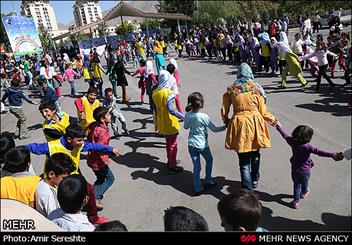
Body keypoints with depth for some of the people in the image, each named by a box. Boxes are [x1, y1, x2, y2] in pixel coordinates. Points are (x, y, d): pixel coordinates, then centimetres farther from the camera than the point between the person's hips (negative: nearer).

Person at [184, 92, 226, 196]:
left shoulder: (187, 115, -7)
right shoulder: (204, 117, -20)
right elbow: (214, 129, -10)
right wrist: (225, 126, 1)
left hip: (191, 145, 3)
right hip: (202, 145, -3)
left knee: (196, 166, 11)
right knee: (209, 160, 25)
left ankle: (197, 188, 17)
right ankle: (208, 181, 36)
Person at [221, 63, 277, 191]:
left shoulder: (231, 89, 2)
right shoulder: (256, 88, 1)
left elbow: (224, 110, 4)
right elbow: (263, 112, 3)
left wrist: (226, 122, 23)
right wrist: (273, 120, 21)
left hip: (239, 124, -1)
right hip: (255, 122, 2)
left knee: (244, 161, 4)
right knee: (255, 155, 24)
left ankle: (248, 189, 4)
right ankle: (254, 180, 44)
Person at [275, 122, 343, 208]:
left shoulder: (293, 143, -16)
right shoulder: (307, 147, -29)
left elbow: (285, 136, -1)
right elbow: (319, 152, -41)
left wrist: (279, 127, 14)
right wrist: (332, 155, -49)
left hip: (294, 170, 2)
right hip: (305, 171, -2)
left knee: (296, 185, 21)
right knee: (305, 183, 29)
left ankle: (296, 201, 23)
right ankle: (303, 193, 56)